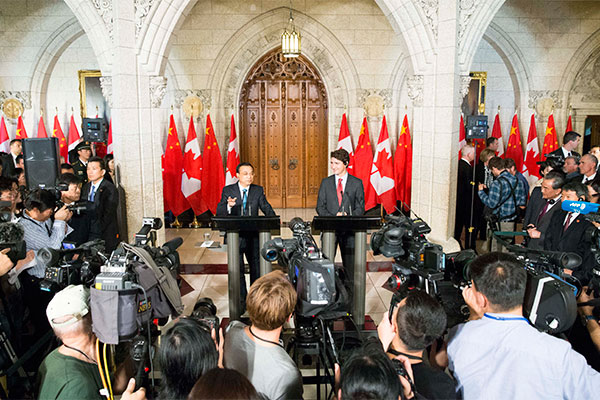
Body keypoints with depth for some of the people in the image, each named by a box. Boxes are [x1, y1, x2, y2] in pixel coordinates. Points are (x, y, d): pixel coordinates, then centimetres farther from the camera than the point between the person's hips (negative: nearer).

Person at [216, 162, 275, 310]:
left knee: (257, 267, 12)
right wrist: (228, 206, -31)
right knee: (237, 270, 5)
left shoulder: (258, 190, 5)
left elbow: (266, 208, -1)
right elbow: (219, 212, -9)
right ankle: (241, 301, 18)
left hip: (254, 236, 2)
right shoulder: (228, 190, -1)